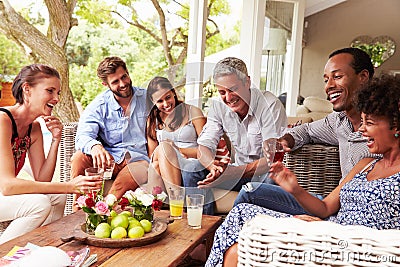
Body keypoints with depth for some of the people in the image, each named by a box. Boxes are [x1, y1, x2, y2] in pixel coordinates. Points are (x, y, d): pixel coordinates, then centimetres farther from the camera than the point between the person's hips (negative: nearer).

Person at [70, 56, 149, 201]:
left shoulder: (147, 98, 3)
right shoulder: (98, 106, 1)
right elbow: (83, 136, -13)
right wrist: (94, 146, -39)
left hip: (138, 159, -2)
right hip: (108, 158, 2)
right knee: (79, 157, -26)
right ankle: (78, 211, -18)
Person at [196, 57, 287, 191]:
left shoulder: (270, 106, -20)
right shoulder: (218, 107, -3)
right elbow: (204, 146, -6)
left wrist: (235, 172, -39)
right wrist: (213, 166, -32)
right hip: (241, 171, 4)